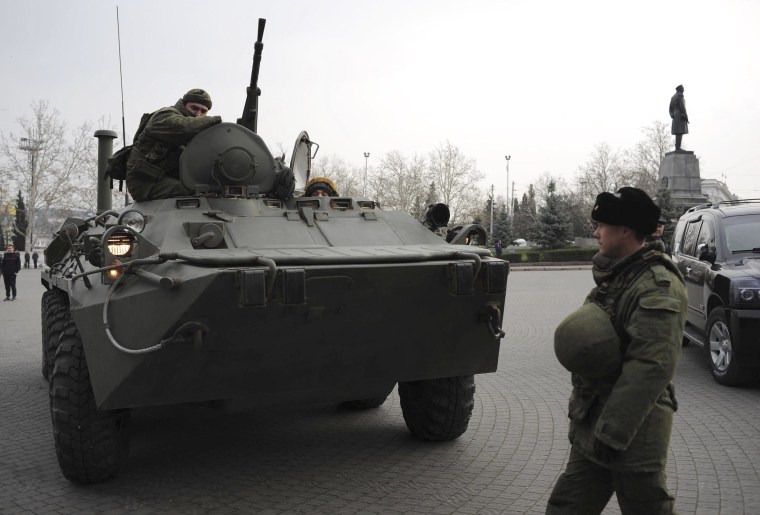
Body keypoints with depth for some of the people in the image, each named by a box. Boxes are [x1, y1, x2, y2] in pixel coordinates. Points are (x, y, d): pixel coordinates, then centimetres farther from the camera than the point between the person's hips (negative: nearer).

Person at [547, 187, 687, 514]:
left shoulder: (657, 287, -19)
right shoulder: (616, 274, 11)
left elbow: (651, 367, -25)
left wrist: (611, 434, -24)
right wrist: (577, 343, -4)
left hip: (632, 432, -9)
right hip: (592, 424, 9)